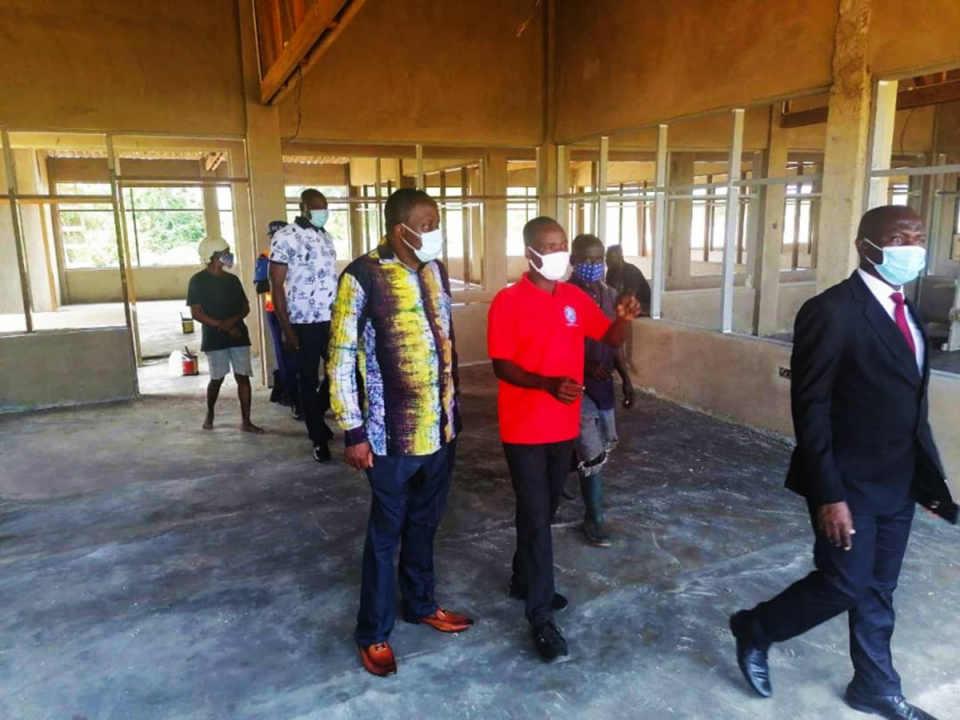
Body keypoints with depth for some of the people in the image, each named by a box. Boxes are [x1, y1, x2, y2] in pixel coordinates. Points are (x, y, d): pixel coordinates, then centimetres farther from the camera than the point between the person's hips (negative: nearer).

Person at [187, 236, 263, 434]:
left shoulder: (232, 279, 10)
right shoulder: (198, 280, -4)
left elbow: (246, 307, 9)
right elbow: (196, 313, -9)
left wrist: (232, 321, -11)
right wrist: (223, 326, -15)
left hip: (238, 335, 4)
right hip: (214, 338, -4)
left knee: (243, 377, -1)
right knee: (217, 379, 6)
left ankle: (246, 421, 3)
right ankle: (210, 415, 30)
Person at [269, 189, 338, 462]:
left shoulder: (326, 236, 12)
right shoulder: (285, 237, -7)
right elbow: (276, 285, -9)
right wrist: (286, 329, -13)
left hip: (332, 320, 6)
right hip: (304, 323, -6)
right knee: (309, 382, 5)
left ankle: (315, 418, 34)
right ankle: (319, 440, 18)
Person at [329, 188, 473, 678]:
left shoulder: (436, 271, 7)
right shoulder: (363, 276, -14)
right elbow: (341, 358, -13)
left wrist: (453, 407, 16)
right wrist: (353, 431, -13)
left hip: (440, 429, 6)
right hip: (391, 435, -6)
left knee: (425, 524, 21)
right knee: (386, 533, 9)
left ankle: (421, 604, 41)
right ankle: (373, 633, 27)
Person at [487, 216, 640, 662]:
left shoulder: (576, 298, 5)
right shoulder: (508, 302, -11)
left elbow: (612, 339, 10)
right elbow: (501, 366, -14)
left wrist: (625, 318, -12)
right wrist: (547, 384, -29)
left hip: (563, 426, 6)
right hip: (524, 428, -6)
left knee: (544, 512, 19)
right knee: (536, 518, -1)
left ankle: (523, 581, 39)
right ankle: (541, 616, 9)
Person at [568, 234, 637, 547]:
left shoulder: (609, 294, 7)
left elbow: (613, 342, 13)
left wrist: (626, 378, 9)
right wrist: (587, 364, -28)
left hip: (603, 382, 8)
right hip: (577, 384, -8)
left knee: (604, 446, 18)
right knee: (593, 454, -5)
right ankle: (593, 518, 11)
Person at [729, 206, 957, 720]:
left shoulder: (906, 312, 10)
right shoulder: (832, 311, -16)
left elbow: (910, 404, 13)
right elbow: (811, 408, -18)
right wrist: (829, 493, -20)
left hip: (898, 484, 8)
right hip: (850, 484, -7)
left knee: (878, 590, 18)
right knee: (844, 585, -2)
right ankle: (753, 630, 22)